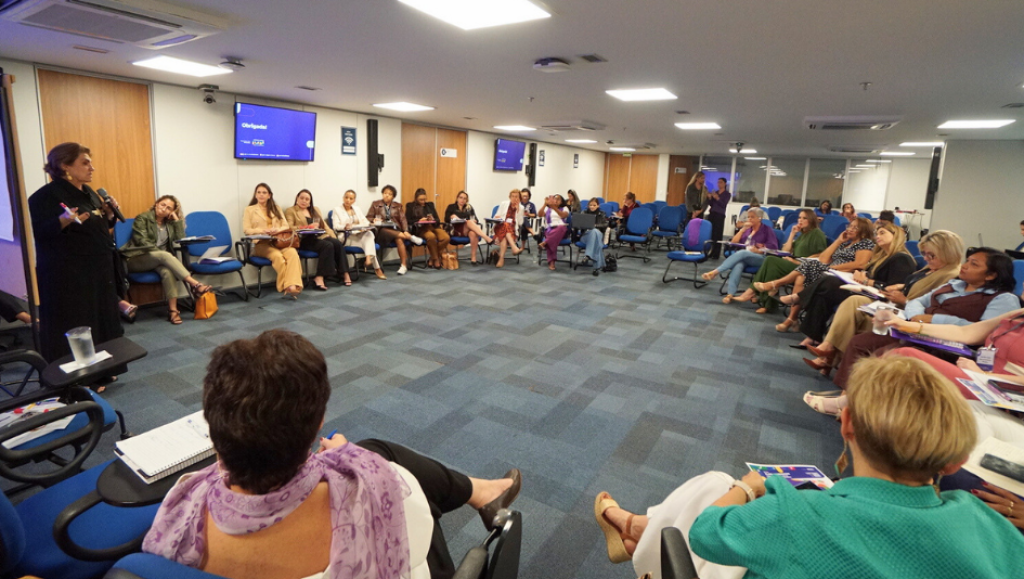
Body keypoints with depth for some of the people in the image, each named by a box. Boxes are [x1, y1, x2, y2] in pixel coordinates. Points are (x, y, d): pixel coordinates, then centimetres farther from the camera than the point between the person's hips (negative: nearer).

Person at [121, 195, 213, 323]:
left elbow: (181, 238, 0)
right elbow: (141, 241, -11)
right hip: (137, 259, -4)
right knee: (164, 255, -36)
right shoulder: (142, 218, 1)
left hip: (159, 259, 4)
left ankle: (173, 310, -44)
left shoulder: (169, 223, 16)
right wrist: (160, 252, -22)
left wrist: (177, 219, -1)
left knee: (167, 270, -34)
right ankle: (194, 285, -50)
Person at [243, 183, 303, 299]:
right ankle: (286, 287, -31)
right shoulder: (249, 210, 16)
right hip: (261, 243, -2)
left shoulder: (276, 208, 25)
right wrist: (262, 230, -14)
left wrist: (277, 230, -9)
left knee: (292, 252, -34)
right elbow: (246, 230, 5)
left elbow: (286, 226, 15)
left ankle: (292, 286, -46)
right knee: (278, 256, -36)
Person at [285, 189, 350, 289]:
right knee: (327, 245, -33)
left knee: (338, 243, -26)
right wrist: (309, 227, -19)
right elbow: (289, 228, -6)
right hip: (304, 239, -5)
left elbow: (324, 225, 19)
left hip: (321, 235, 6)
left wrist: (333, 236, 1)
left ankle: (344, 273, -27)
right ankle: (320, 277, -35)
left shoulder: (315, 209, 27)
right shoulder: (290, 211, 10)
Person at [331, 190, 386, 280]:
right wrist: (345, 227, -28)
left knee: (369, 234, -32)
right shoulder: (336, 210, 10)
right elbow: (336, 226, -5)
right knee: (368, 242, -32)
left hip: (360, 235, 4)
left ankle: (369, 258, -50)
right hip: (347, 237, -4)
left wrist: (365, 227, -12)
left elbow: (366, 222, 14)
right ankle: (377, 268, -39)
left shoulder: (357, 209, 25)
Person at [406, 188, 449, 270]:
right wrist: (418, 221, -13)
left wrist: (433, 219, -7)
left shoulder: (430, 204, 23)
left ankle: (431, 260, -16)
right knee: (431, 236, -39)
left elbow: (438, 219, 17)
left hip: (433, 226, 4)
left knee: (446, 237, -28)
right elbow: (408, 220, 3)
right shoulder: (410, 206, 13)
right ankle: (436, 259, -21)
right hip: (420, 228, -4)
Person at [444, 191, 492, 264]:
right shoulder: (451, 207, 16)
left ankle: (473, 258, -41)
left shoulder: (469, 208, 21)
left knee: (473, 233, -37)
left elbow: (475, 219, 12)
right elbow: (446, 219, 6)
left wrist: (473, 221, -12)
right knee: (469, 222, -34)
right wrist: (452, 217, -14)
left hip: (468, 230, 2)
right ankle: (487, 239, -49)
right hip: (455, 230, -2)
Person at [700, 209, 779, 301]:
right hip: (743, 257, 3)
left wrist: (758, 250, -15)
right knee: (738, 264, -36)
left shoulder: (767, 230, 11)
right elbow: (734, 242, 13)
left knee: (742, 253, -38)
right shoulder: (747, 229, 25)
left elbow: (773, 248, 0)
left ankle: (715, 272, -49)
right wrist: (743, 229, 3)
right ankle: (730, 294, -54)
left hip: (760, 258, -3)